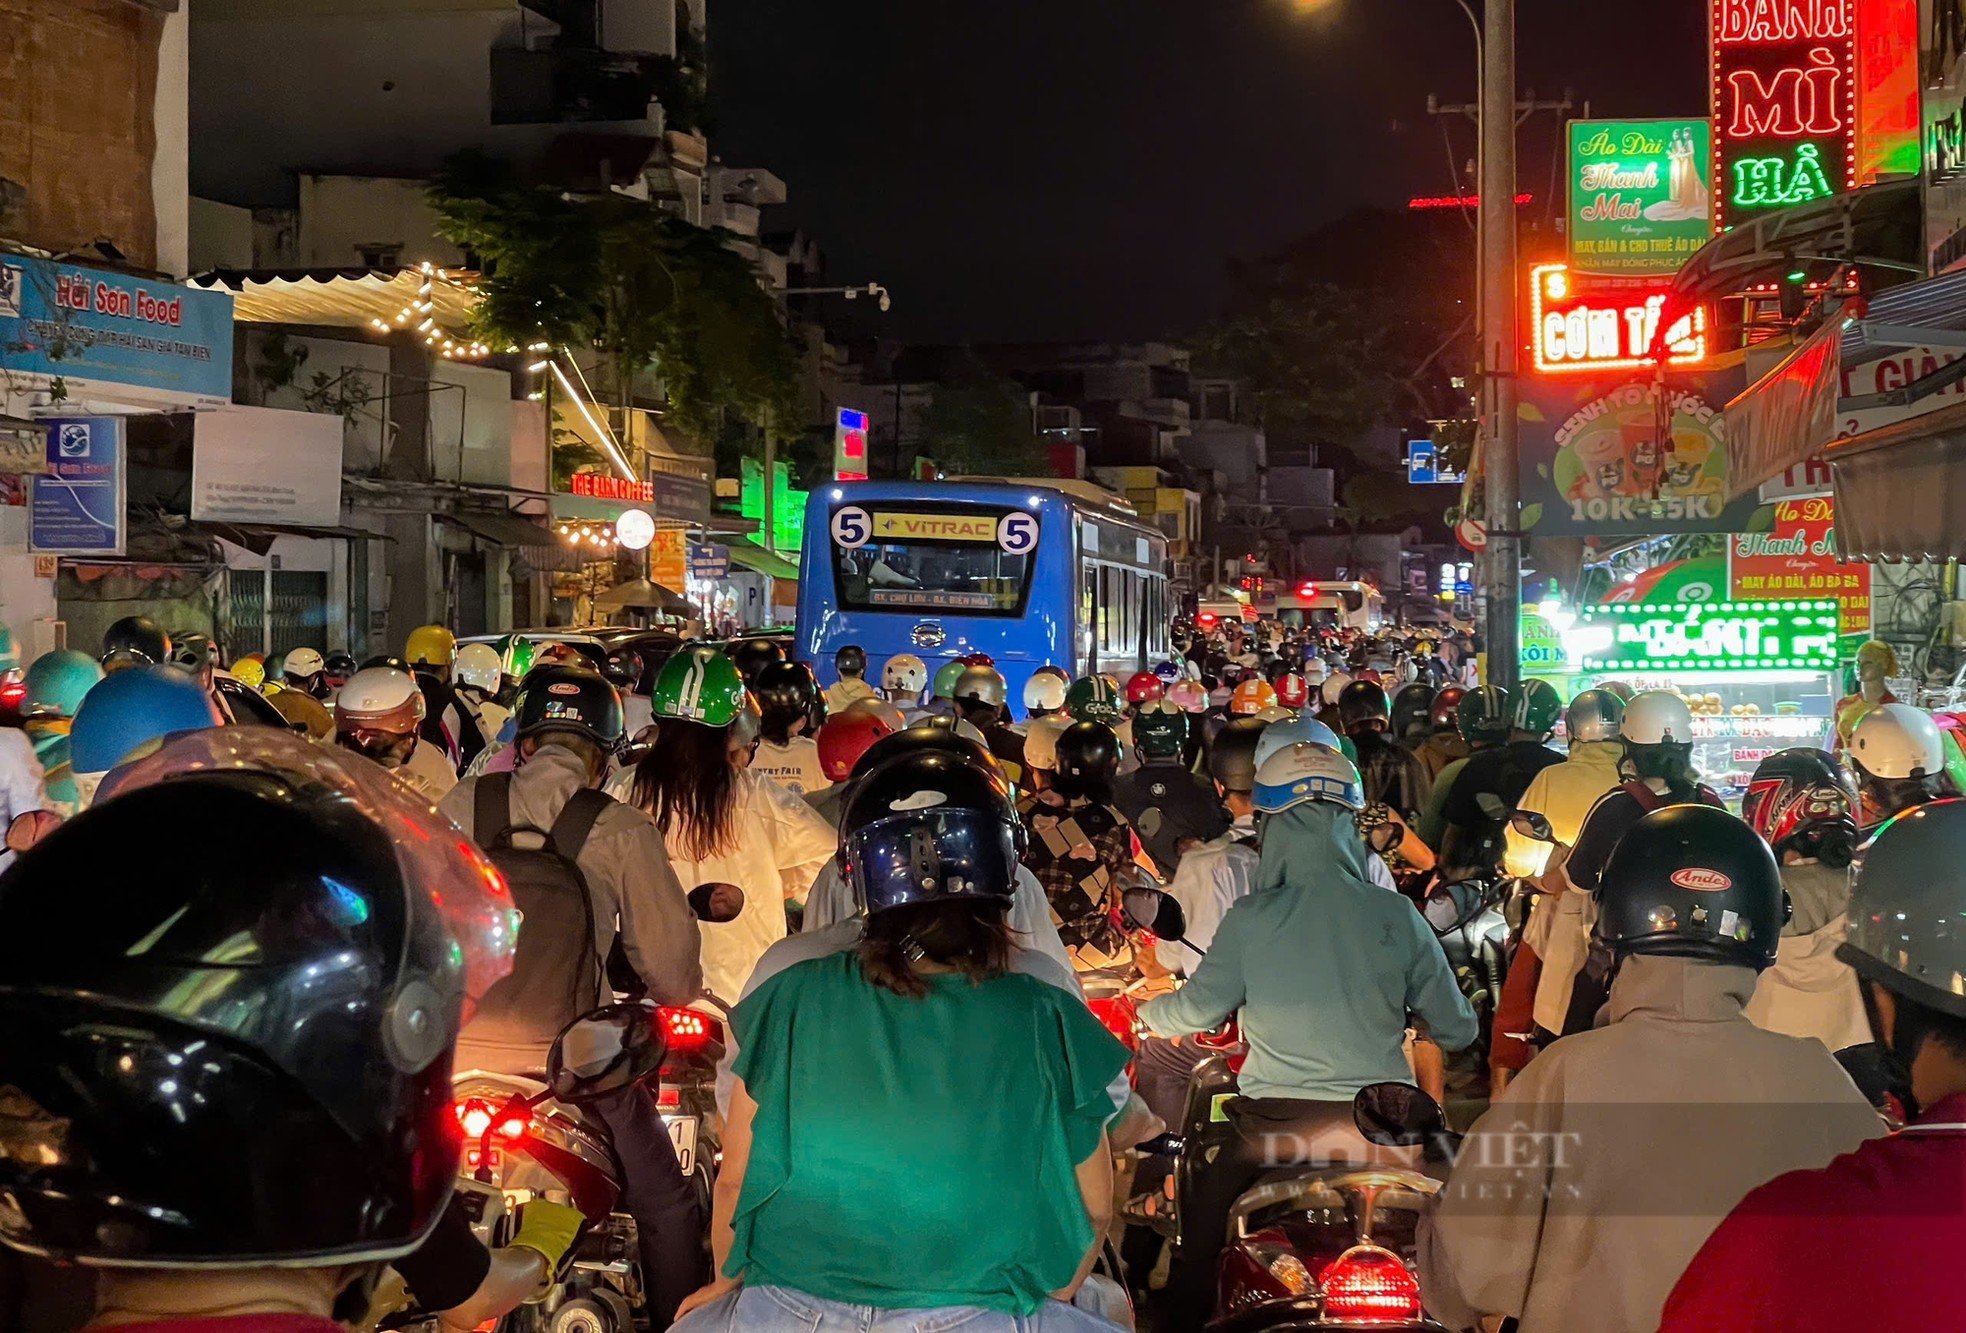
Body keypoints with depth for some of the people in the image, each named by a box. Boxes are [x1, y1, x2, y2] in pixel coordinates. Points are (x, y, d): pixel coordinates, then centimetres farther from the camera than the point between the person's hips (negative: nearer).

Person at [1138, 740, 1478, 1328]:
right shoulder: (1397, 916, -4)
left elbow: (1194, 1010, 0)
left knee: (1199, 1247, 18)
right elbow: (1457, 1030, 3)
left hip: (1272, 1125, -1)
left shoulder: (1250, 920, -9)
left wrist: (1143, 1011, 21)